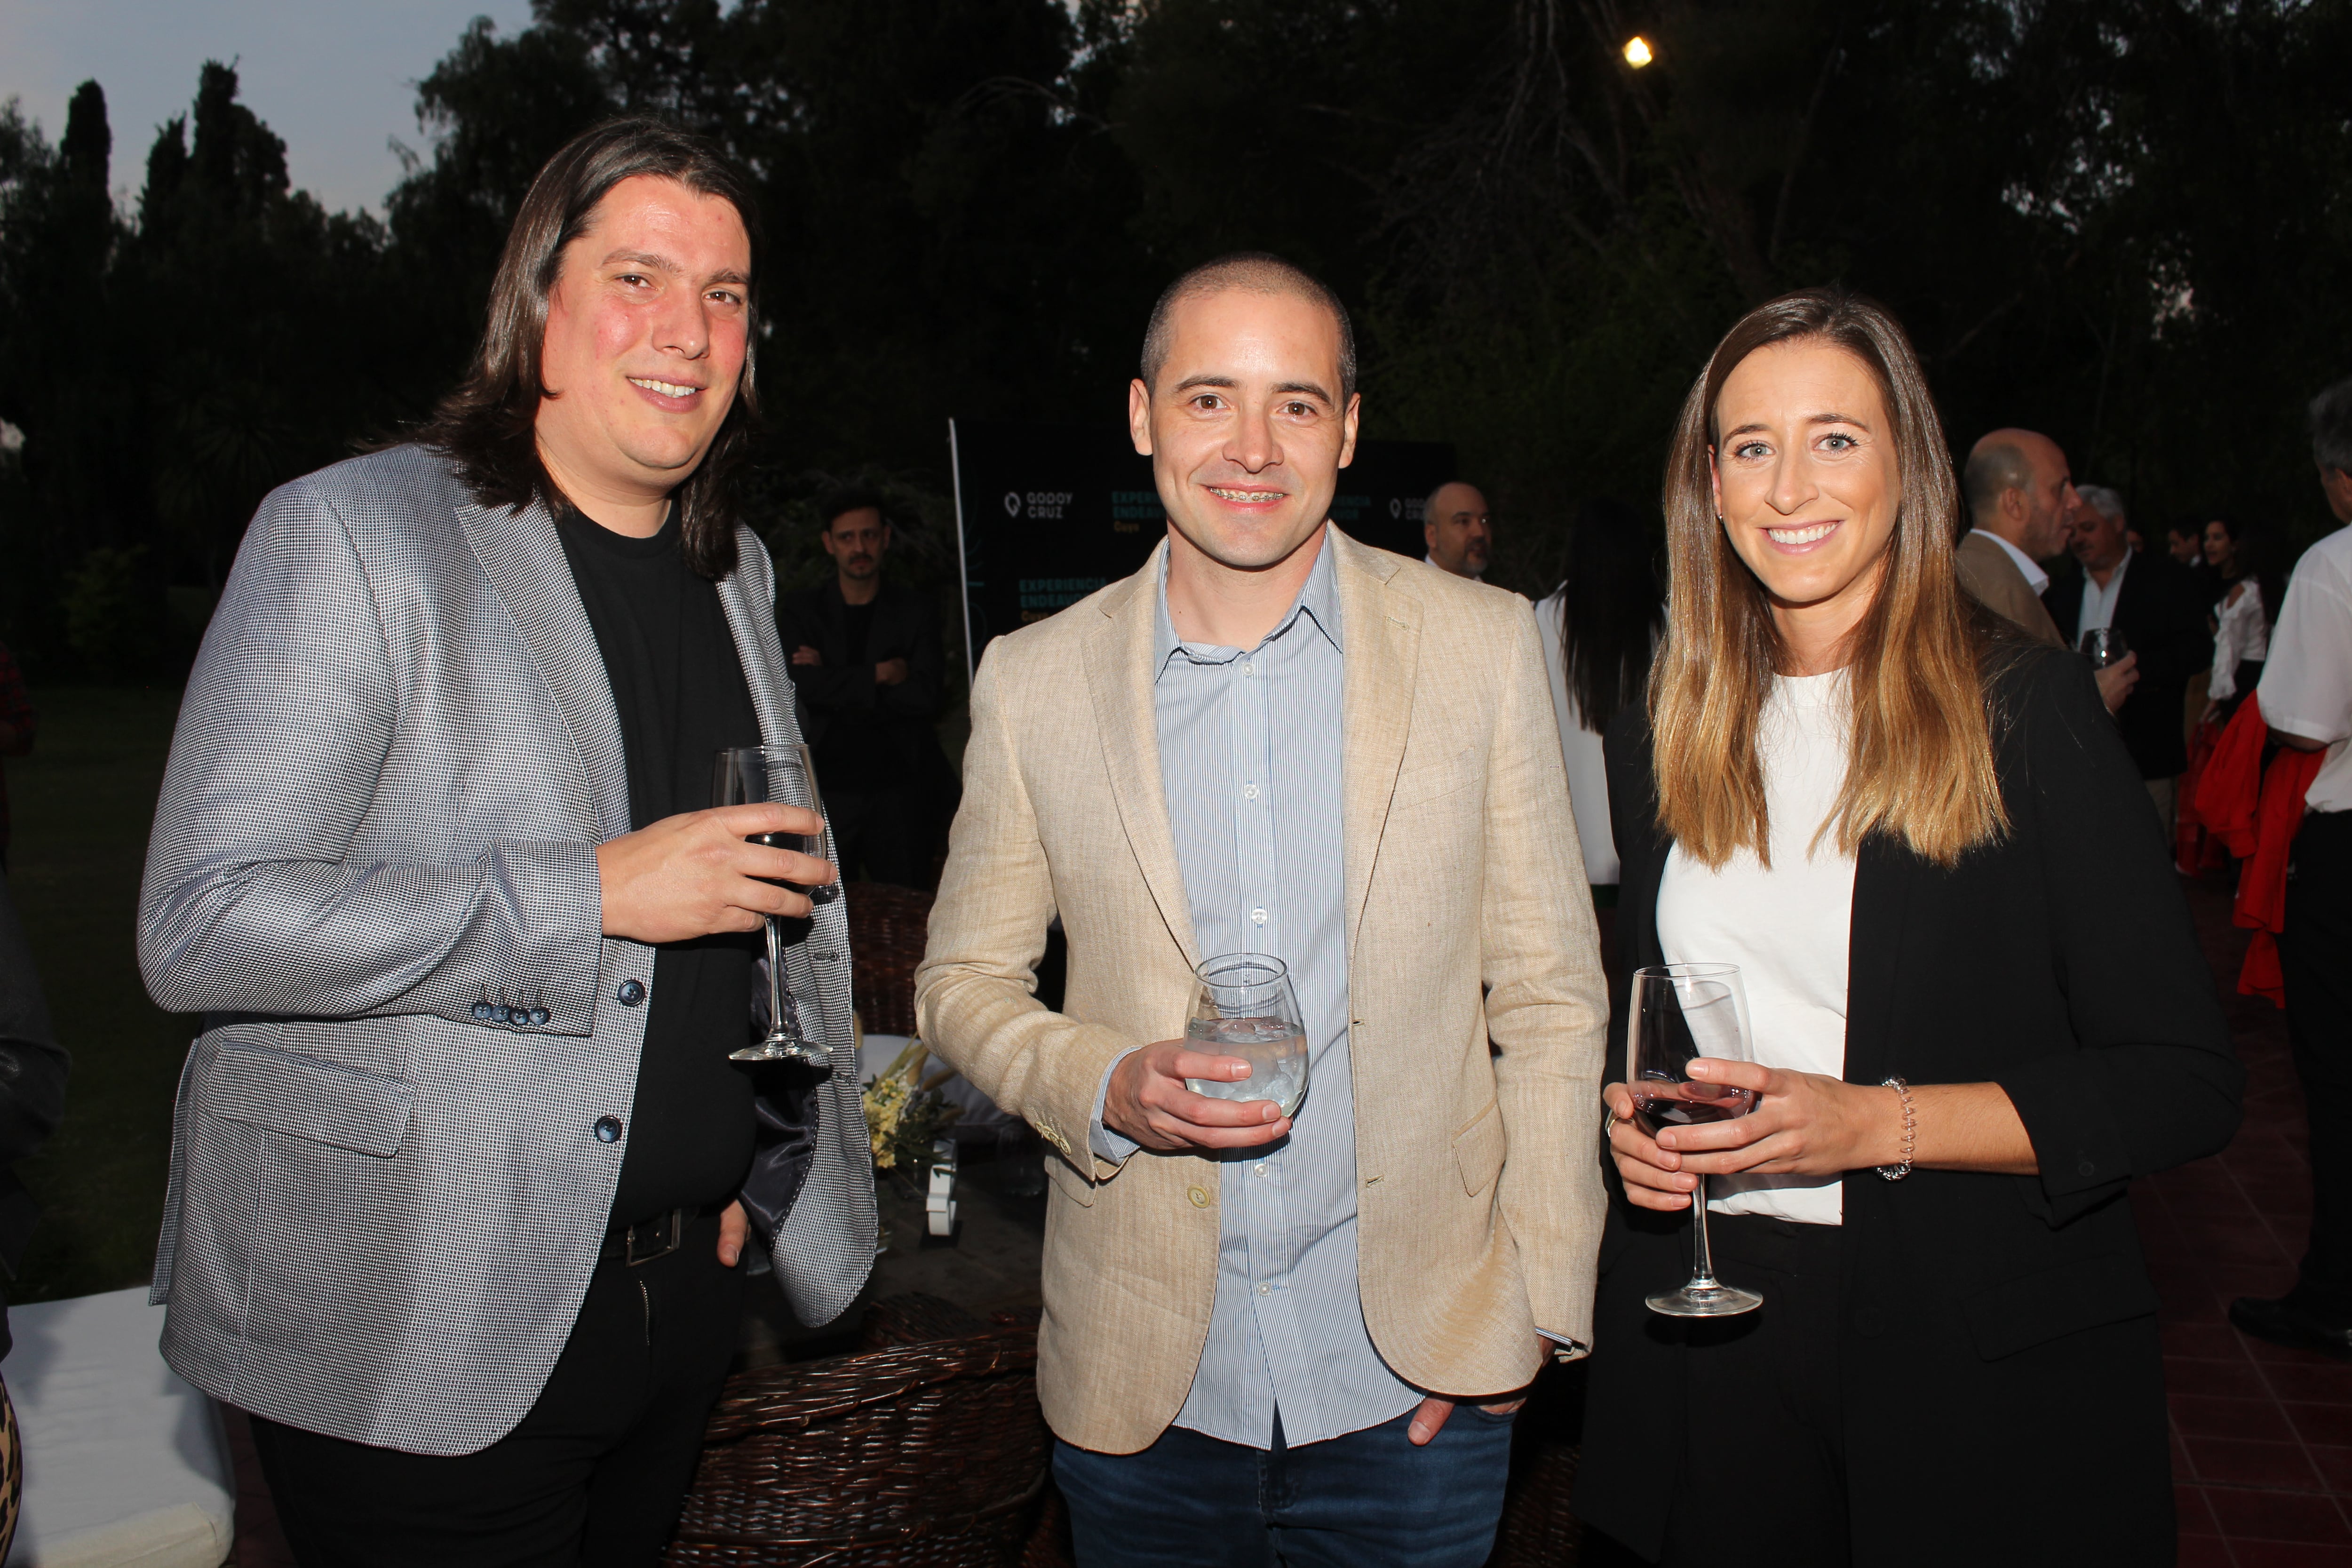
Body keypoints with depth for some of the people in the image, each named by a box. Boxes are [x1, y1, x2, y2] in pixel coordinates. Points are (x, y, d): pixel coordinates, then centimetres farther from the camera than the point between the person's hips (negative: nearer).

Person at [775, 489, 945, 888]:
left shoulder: (916, 614, 7)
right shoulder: (799, 611, 9)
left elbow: (925, 700, -7)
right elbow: (805, 687, -8)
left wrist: (835, 684, -8)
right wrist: (879, 675, -8)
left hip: (897, 793, 0)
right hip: (827, 791, 0)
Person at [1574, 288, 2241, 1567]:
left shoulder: (2025, 707, -9)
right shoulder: (1663, 734, 5)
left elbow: (2184, 1081, -11)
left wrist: (1878, 1124, -21)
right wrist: (1627, 1113, -4)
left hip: (1985, 1360, -3)